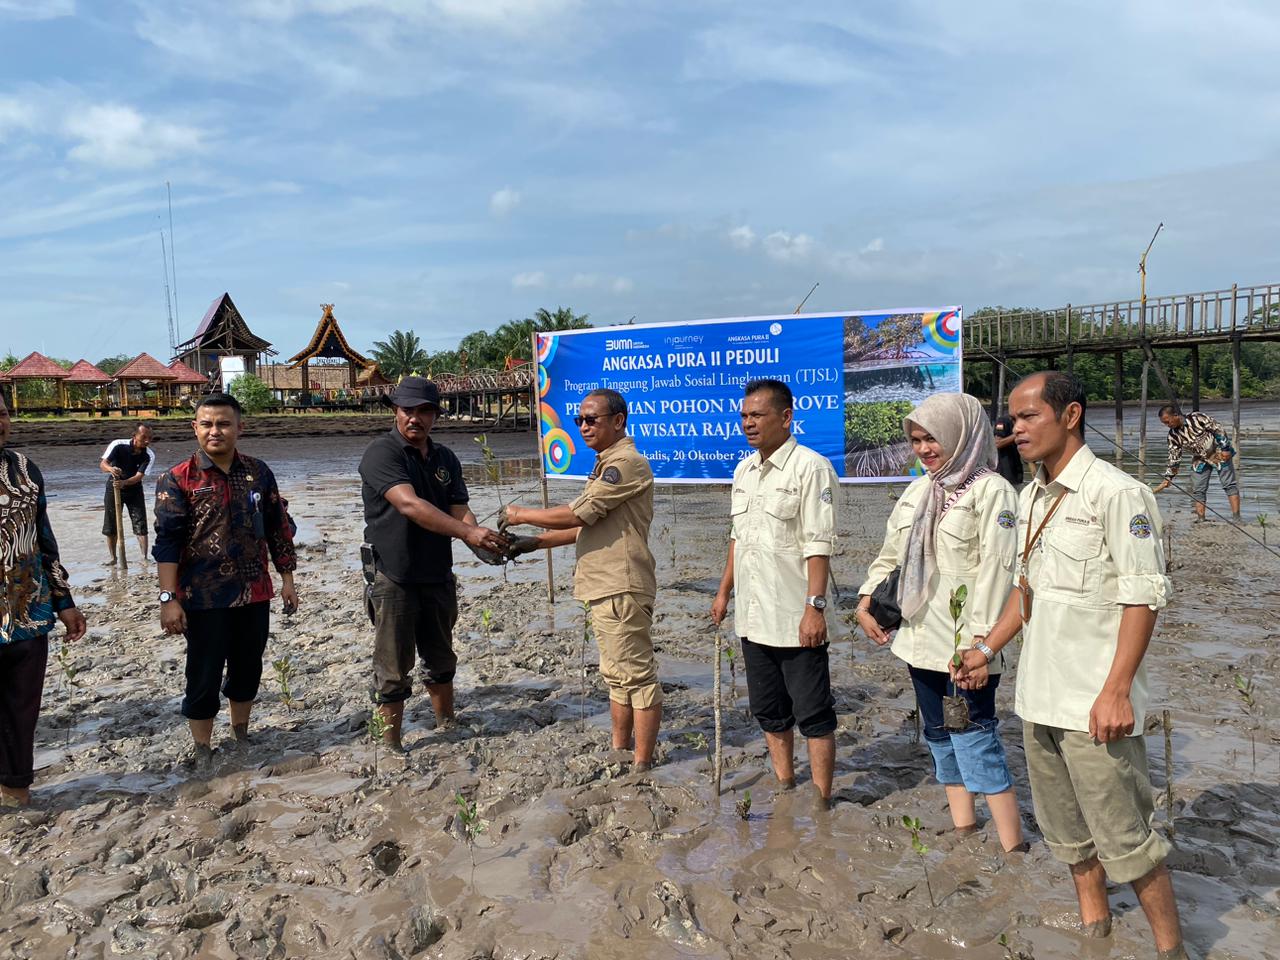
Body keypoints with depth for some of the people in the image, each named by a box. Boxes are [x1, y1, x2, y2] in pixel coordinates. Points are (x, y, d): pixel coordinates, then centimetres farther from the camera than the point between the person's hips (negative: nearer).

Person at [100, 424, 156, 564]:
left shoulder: (149, 455, -17)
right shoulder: (118, 445, -20)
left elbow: (139, 476, -22)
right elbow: (102, 464, -22)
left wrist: (124, 483, -41)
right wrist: (110, 469, -45)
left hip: (134, 490, 0)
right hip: (113, 489, 0)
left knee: (141, 526, -6)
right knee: (110, 527, 5)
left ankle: (144, 557, 1)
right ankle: (113, 558, 19)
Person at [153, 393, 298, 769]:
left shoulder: (258, 472, 3)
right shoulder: (177, 480, -7)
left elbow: (278, 527, 9)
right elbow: (167, 542, -11)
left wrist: (287, 578, 8)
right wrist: (169, 598, -16)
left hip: (254, 594, 4)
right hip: (204, 598, -3)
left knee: (248, 669, 16)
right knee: (204, 678, 6)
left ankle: (241, 735, 36)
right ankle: (202, 750, 24)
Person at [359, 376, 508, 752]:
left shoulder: (445, 459, 9)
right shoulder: (381, 453, -13)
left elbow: (459, 510, 2)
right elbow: (409, 504, -27)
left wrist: (479, 538, -21)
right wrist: (467, 532, -34)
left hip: (438, 575, 6)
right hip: (394, 578, -6)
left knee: (440, 658, 19)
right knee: (394, 669, 2)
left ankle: (447, 728, 35)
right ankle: (392, 746, 15)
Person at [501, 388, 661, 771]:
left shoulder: (626, 463, -15)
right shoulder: (607, 464, 18)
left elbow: (577, 514, -19)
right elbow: (587, 525, 20)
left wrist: (522, 515, -6)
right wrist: (533, 543, 13)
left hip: (622, 588, -11)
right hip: (605, 586, 11)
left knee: (636, 674, -2)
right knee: (617, 676, 17)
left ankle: (642, 765, 6)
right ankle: (619, 753, 28)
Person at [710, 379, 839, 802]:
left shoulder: (810, 468, -12)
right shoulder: (744, 470, 12)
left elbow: (819, 545, -17)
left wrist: (815, 607, -21)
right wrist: (725, 591, 19)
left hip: (795, 618, -8)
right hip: (752, 615, 8)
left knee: (812, 713, 3)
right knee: (769, 710, 18)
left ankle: (821, 800, 14)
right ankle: (785, 788, 33)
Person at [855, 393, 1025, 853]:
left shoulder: (992, 491, -9)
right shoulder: (917, 491, 13)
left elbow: (995, 568, -16)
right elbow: (891, 553, 20)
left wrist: (980, 638, -22)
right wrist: (866, 599, 8)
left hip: (965, 644, -8)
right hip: (921, 638, 8)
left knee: (975, 740, -6)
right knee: (940, 737, 15)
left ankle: (1012, 848, 6)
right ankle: (963, 832, 28)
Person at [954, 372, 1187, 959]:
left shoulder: (1116, 493, -14)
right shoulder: (1030, 498, 10)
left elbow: (1144, 597, -17)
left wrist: (1116, 690, -21)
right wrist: (987, 650, 14)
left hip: (1095, 704, -8)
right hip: (1040, 693, 8)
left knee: (1123, 836, 1)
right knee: (1065, 827, 20)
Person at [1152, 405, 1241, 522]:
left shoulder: (1198, 418, -22)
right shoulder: (1174, 435, -8)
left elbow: (1219, 429, -16)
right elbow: (1174, 458, -3)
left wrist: (1225, 449, -18)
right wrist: (1168, 478, -7)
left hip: (1220, 454, -5)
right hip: (1200, 461, 5)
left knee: (1230, 485, -4)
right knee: (1197, 490, 0)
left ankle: (1236, 517, -2)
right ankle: (1200, 519, 5)